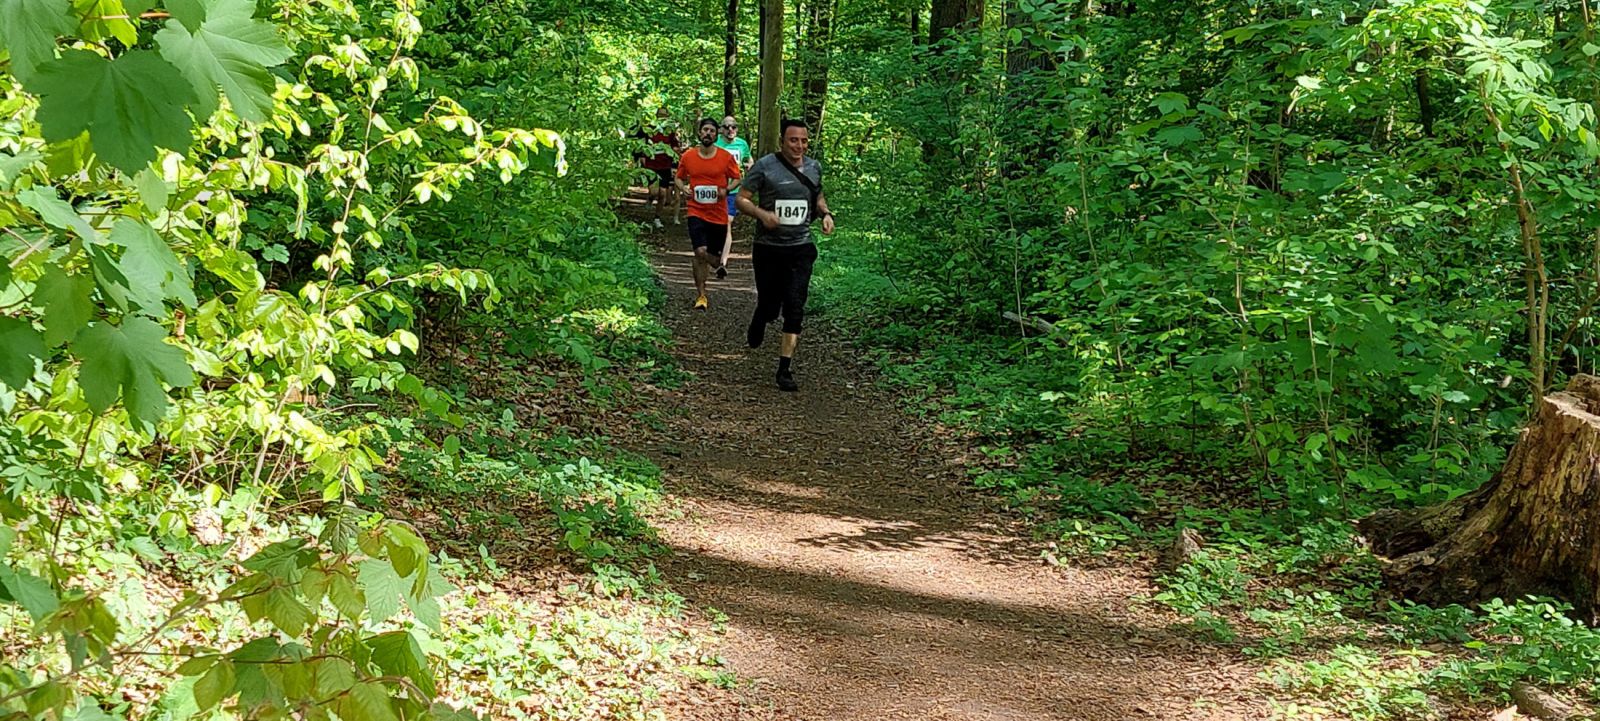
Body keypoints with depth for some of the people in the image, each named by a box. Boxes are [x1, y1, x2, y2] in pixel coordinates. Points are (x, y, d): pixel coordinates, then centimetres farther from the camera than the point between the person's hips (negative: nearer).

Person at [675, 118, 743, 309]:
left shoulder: (726, 157, -2)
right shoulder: (688, 156, 0)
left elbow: (736, 178, 6)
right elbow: (679, 177, 13)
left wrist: (727, 190, -13)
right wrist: (683, 189, -7)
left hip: (718, 214, 1)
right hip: (696, 212, -1)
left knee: (713, 254, 10)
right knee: (700, 252, -16)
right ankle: (701, 295, -4)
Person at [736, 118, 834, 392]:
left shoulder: (814, 167, 7)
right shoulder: (764, 166, -7)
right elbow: (742, 199, -6)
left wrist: (825, 213, 4)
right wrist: (762, 213, -24)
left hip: (800, 248, 2)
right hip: (768, 249, -2)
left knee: (795, 308, -8)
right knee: (769, 306, 8)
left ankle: (785, 369, -4)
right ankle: (758, 324, 47)